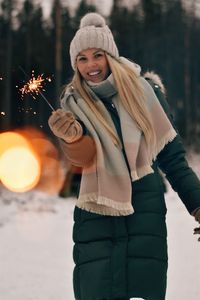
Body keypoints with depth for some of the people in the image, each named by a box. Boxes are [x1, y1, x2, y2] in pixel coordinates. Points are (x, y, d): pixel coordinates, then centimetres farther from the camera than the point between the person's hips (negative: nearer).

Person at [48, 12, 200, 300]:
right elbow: (84, 157, -19)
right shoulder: (74, 103, 0)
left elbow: (171, 153, 5)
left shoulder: (139, 90, 0)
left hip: (145, 204, 0)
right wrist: (72, 137, -42)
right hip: (97, 212, 0)